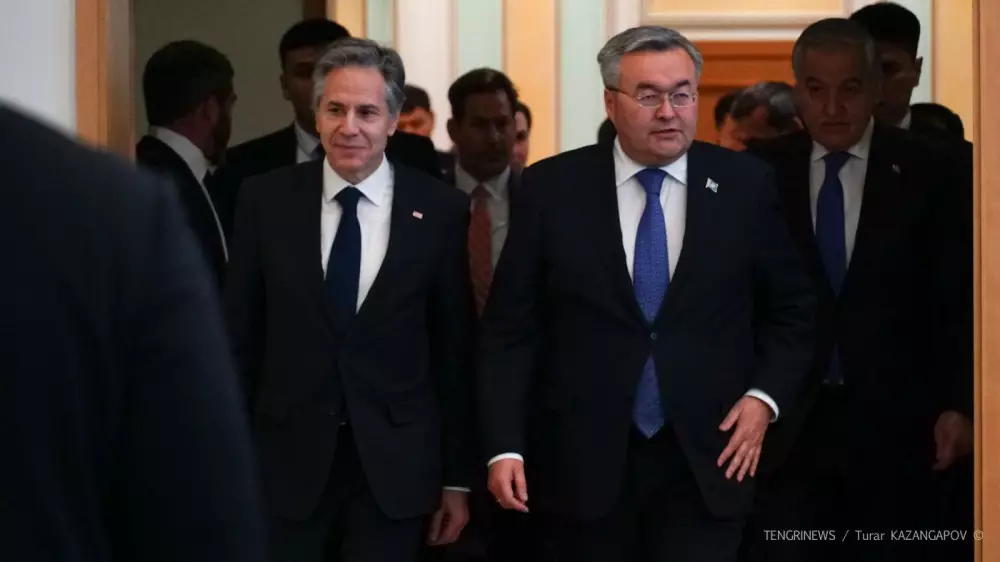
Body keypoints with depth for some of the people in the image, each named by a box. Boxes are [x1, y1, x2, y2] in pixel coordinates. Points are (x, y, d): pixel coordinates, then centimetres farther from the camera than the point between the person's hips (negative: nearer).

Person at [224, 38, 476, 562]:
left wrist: (458, 478, 3)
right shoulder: (266, 200, 0)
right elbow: (240, 337, 4)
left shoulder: (439, 209, -2)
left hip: (395, 466, 0)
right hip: (287, 461, 1)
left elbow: (456, 353, 2)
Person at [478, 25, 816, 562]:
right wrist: (505, 446, -7)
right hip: (584, 462, 0)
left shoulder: (745, 185, 1)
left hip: (707, 459, 0)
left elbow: (791, 310, 10)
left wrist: (765, 396, -4)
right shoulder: (552, 188, -2)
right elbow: (509, 328, 0)